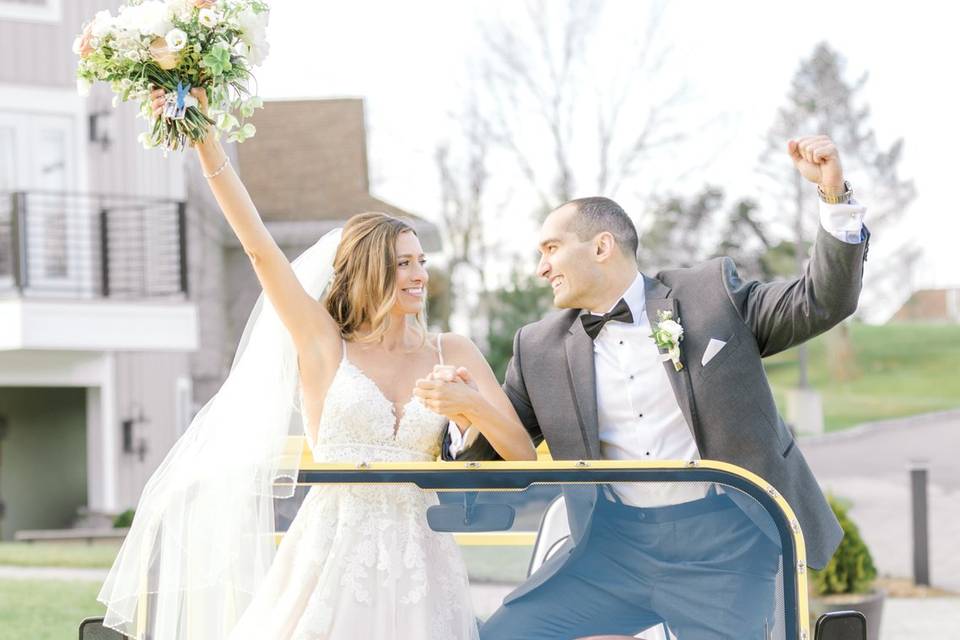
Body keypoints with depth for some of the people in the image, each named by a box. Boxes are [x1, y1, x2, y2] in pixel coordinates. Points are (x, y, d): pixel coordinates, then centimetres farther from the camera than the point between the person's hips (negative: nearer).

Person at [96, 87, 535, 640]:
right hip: (333, 556, -2)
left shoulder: (452, 354, 8)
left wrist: (471, 402, -13)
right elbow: (259, 247, -3)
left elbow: (524, 454, 5)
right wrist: (204, 141, -9)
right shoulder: (324, 345, 3)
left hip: (418, 565, 2)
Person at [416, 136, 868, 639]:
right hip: (614, 543, 3)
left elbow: (822, 301, 0)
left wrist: (834, 195, -13)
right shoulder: (540, 349, 10)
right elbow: (500, 456, 14)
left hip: (721, 542, -3)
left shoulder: (710, 295, 3)